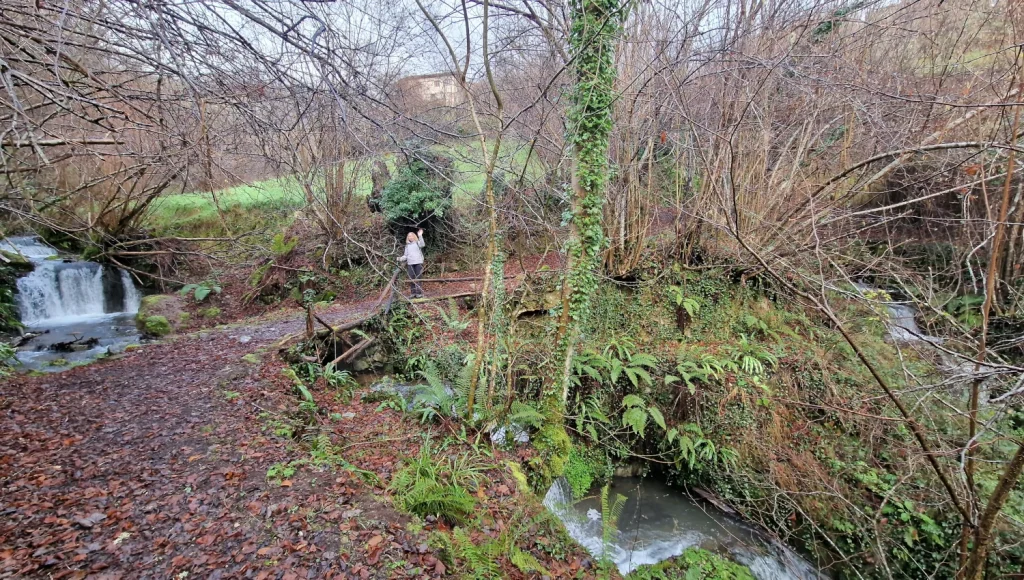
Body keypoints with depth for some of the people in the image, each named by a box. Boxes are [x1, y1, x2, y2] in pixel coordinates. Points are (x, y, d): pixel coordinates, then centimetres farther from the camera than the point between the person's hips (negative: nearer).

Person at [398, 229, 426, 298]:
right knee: (411, 279, 0)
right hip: (410, 264, 4)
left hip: (418, 263, -4)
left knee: (418, 278, -7)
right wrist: (401, 259, -1)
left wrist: (420, 236, -24)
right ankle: (413, 293, 5)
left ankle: (419, 293, -4)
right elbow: (405, 255, 17)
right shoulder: (407, 245, 21)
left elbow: (422, 245, -15)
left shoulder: (417, 243, 8)